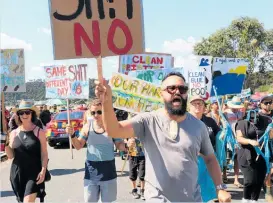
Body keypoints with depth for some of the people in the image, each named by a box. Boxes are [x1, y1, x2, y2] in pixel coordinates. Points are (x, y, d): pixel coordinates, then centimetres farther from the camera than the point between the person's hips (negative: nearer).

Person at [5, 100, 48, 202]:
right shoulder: (14, 133, 4)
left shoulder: (39, 132, -4)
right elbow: (11, 156, 6)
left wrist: (43, 171, -13)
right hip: (17, 173, 4)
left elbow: (44, 154, -3)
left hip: (34, 173, -4)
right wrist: (6, 144, -11)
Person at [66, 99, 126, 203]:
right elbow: (78, 146, 6)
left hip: (108, 170, -1)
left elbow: (120, 146, 1)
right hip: (91, 171, 1)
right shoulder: (87, 127, -3)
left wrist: (127, 145, -21)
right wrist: (72, 135, -11)